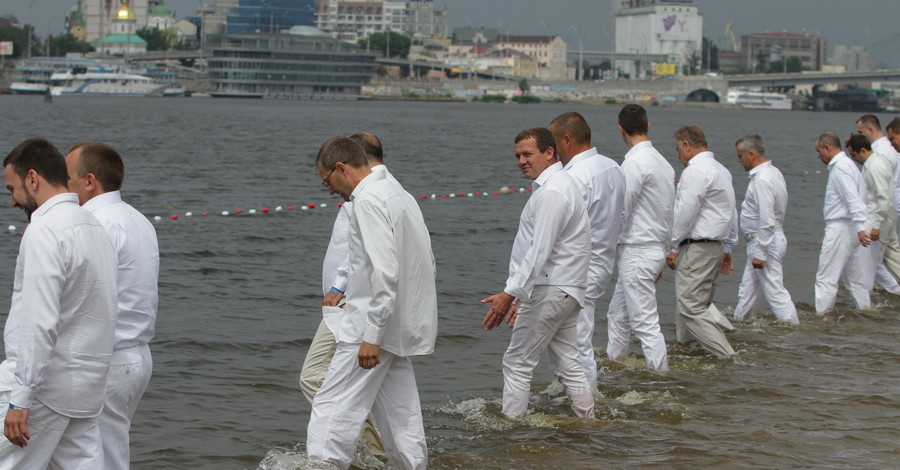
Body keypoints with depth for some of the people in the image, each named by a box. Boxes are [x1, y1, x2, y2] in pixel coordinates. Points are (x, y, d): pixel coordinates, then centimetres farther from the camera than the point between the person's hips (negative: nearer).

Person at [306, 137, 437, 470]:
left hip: (374, 325, -10)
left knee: (332, 410, -11)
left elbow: (385, 272, -23)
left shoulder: (369, 201, -14)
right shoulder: (398, 193, 17)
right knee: (398, 415, 12)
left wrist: (371, 336, -23)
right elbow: (426, 263, 23)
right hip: (402, 327, 10)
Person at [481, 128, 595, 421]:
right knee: (568, 365, 13)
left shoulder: (552, 193, -17)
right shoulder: (559, 184, 18)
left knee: (517, 363, -4)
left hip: (550, 291, -10)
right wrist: (524, 296, 22)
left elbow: (540, 251, -24)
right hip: (566, 291, 10)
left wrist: (510, 293, -25)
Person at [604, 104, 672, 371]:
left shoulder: (634, 163, -17)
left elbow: (619, 212, -18)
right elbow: (668, 212, 17)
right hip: (656, 248, 9)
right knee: (618, 316, 18)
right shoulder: (663, 163, 12)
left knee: (645, 322, -6)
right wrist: (663, 254, 23)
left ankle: (661, 374, -4)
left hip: (637, 252, -9)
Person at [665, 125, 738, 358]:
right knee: (699, 303, 14)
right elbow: (732, 214, 21)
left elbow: (685, 213, -18)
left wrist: (672, 247, -11)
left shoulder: (695, 172, -14)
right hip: (716, 246, 10)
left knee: (691, 307, -12)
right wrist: (727, 248, 24)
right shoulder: (721, 170, 17)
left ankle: (726, 355, -17)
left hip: (696, 249, -10)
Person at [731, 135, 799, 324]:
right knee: (747, 289, 18)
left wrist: (760, 254, -22)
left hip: (765, 242, -10)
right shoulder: (773, 173, 12)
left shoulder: (762, 180, -20)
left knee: (775, 291, -7)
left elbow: (766, 221, -24)